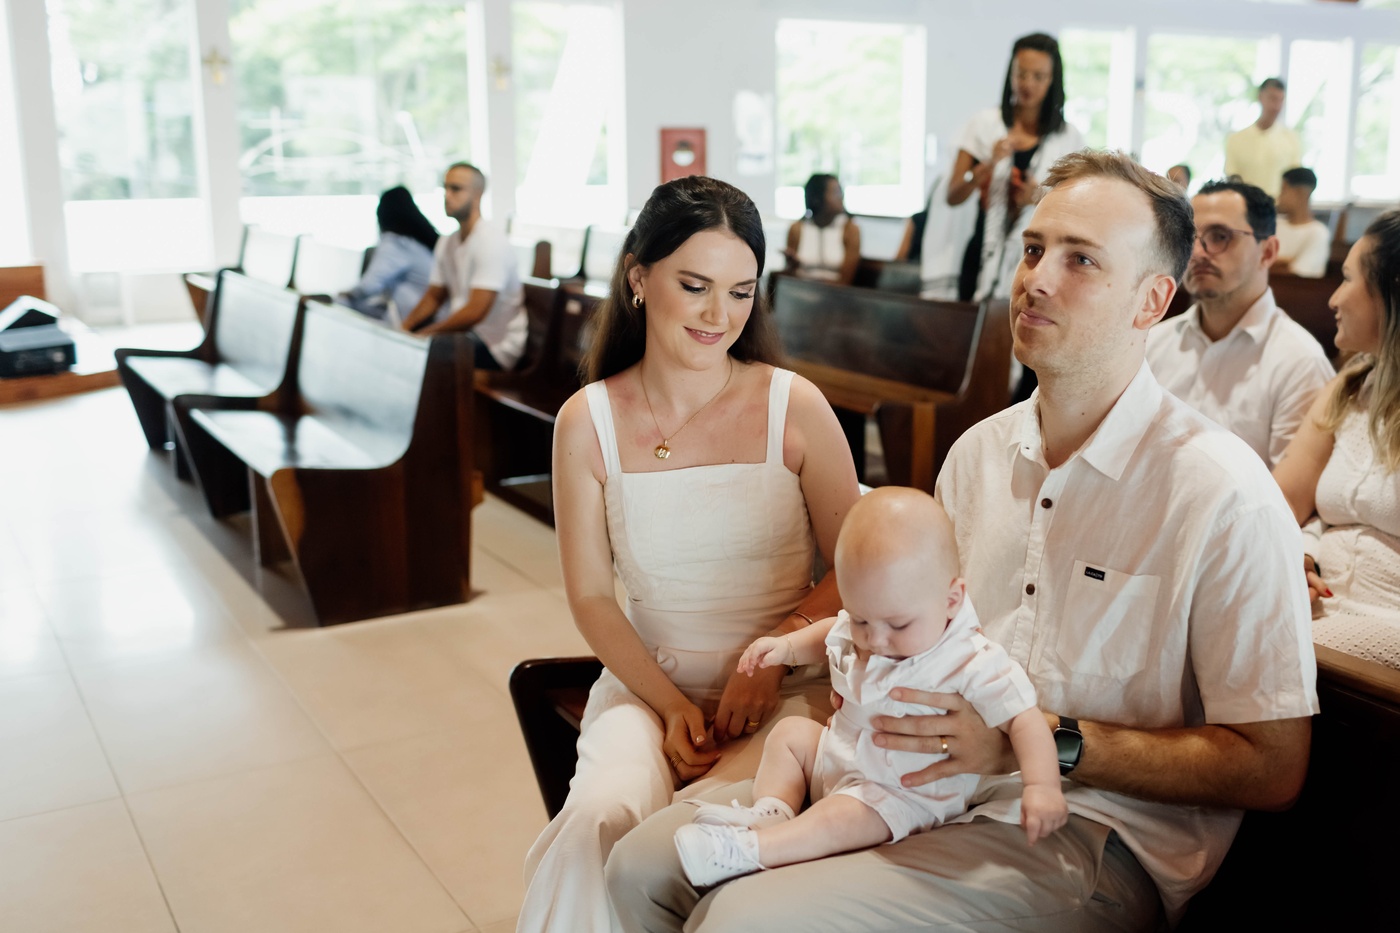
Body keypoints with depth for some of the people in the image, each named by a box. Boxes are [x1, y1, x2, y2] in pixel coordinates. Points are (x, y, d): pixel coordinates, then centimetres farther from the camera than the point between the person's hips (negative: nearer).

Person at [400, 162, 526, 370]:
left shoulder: (491, 241, -17)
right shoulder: (447, 243, 12)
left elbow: (476, 311, -24)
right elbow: (433, 297, 17)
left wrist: (425, 333, -19)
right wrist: (404, 328, -2)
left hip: (495, 347, -8)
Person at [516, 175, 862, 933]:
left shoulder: (794, 407, -5)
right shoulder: (588, 422, -2)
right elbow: (590, 595, 2)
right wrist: (671, 705, -9)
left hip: (786, 687, -1)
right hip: (647, 682, 1)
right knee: (601, 821, -27)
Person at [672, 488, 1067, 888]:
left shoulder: (974, 665, -26)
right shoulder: (861, 631, -5)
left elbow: (1023, 718, -26)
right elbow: (830, 634, 18)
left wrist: (1041, 787, -39)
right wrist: (787, 646, 3)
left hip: (903, 793, -8)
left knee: (841, 818, -31)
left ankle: (745, 850, -33)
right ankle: (772, 813, -6)